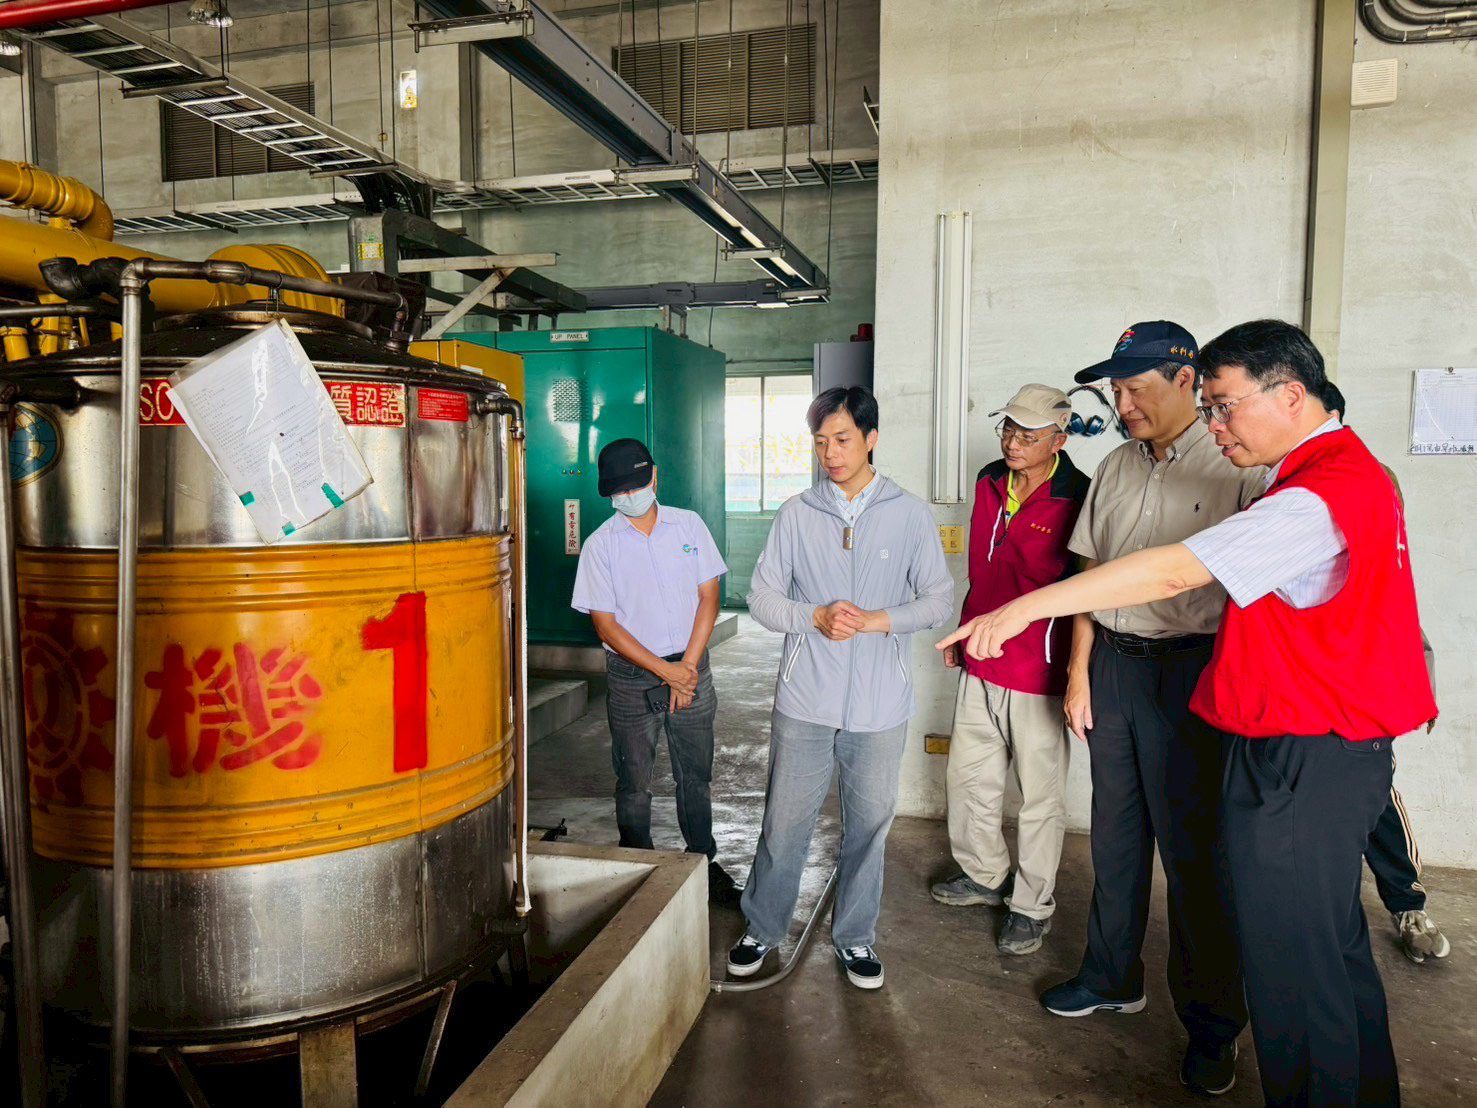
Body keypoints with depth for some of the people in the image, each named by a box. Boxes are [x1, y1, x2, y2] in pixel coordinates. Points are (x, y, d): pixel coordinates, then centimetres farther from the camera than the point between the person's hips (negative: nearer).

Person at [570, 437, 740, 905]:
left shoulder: (689, 525, 1)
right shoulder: (600, 545, -6)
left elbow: (708, 596, 1)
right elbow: (605, 624, -8)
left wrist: (688, 666, -7)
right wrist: (665, 671, -13)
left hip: (690, 668, 2)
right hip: (631, 677, -2)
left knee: (696, 776, 12)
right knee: (634, 782, 8)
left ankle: (704, 861, 30)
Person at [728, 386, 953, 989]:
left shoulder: (910, 514, 0)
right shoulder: (796, 514, 2)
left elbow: (940, 597, 1)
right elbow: (762, 597, 2)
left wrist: (881, 620, -16)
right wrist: (815, 617, -16)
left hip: (879, 703, 0)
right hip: (805, 697, 0)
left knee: (869, 823, 12)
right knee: (785, 821, 8)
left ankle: (854, 935, 33)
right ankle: (762, 928, 29)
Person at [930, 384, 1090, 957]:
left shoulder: (1076, 499, -17)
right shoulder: (989, 483, 5)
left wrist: (1075, 673, -15)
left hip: (1038, 672, -7)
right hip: (980, 662, 7)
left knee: (1040, 794, 10)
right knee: (967, 775, 19)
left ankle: (1032, 905, 27)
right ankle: (985, 875, 40)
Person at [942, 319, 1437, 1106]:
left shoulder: (1316, 499, -23)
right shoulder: (1354, 470, 11)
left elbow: (1173, 573, -29)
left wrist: (1025, 607, -27)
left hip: (1300, 765, -10)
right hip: (1341, 748, 10)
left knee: (1291, 968, 5)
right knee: (1337, 950, 24)